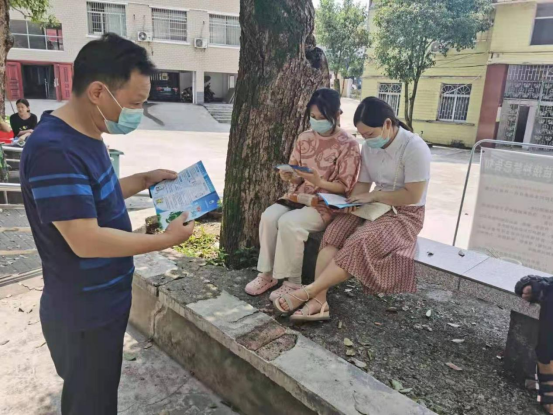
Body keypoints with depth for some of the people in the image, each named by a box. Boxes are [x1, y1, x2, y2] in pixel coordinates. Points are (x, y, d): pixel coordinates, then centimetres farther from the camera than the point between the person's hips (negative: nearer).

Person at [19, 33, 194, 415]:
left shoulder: (86, 135, 4)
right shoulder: (54, 150, -28)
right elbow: (86, 241, -30)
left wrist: (144, 180, 5)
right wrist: (167, 239, -21)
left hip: (102, 304, 9)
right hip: (84, 315, -9)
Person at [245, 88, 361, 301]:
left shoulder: (349, 145, -9)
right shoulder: (305, 138, 7)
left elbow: (345, 187, -10)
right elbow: (297, 177, 11)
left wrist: (319, 182, -28)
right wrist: (289, 176, -13)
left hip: (326, 203, -5)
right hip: (299, 195, 6)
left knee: (288, 223, -30)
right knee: (269, 216, -22)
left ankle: (293, 283, -14)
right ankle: (267, 274, -8)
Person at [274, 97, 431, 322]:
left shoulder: (414, 147, -17)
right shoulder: (369, 147, 4)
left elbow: (412, 195, -19)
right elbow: (362, 184, 9)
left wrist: (373, 196, -18)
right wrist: (351, 201, -13)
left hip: (405, 214, -6)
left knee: (359, 242, -32)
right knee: (334, 232, -23)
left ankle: (306, 292, -28)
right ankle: (319, 301, -31)